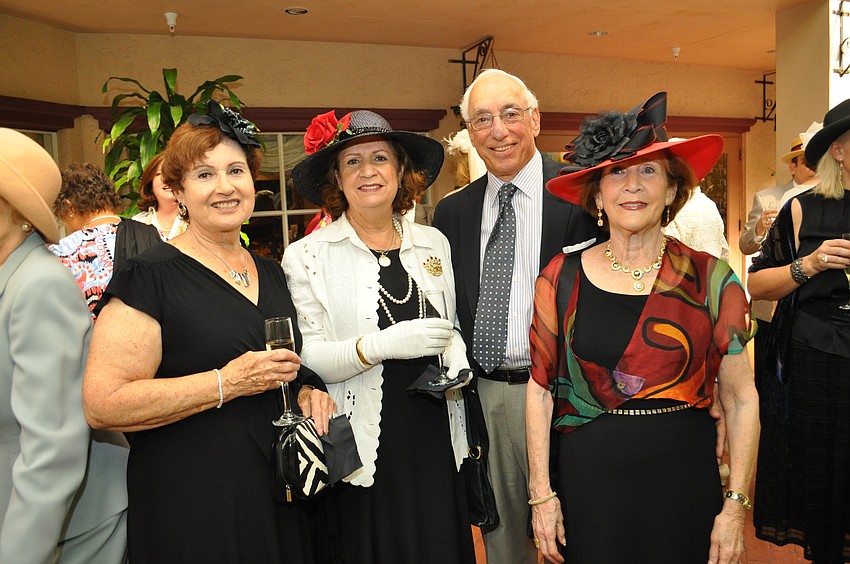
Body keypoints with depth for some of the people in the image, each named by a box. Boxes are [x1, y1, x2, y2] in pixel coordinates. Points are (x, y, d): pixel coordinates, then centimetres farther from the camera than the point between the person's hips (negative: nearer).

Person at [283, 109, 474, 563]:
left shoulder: (433, 243, 8)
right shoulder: (308, 256, -4)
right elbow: (304, 359, -11)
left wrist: (456, 349, -2)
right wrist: (380, 345, -23)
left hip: (435, 440, 4)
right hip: (362, 449, -3)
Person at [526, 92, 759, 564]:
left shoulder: (711, 279, -4)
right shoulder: (561, 278, -3)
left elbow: (741, 399, -1)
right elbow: (540, 389, 0)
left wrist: (735, 506, -4)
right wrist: (541, 494, -2)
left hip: (684, 477, 0)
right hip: (588, 477, 0)